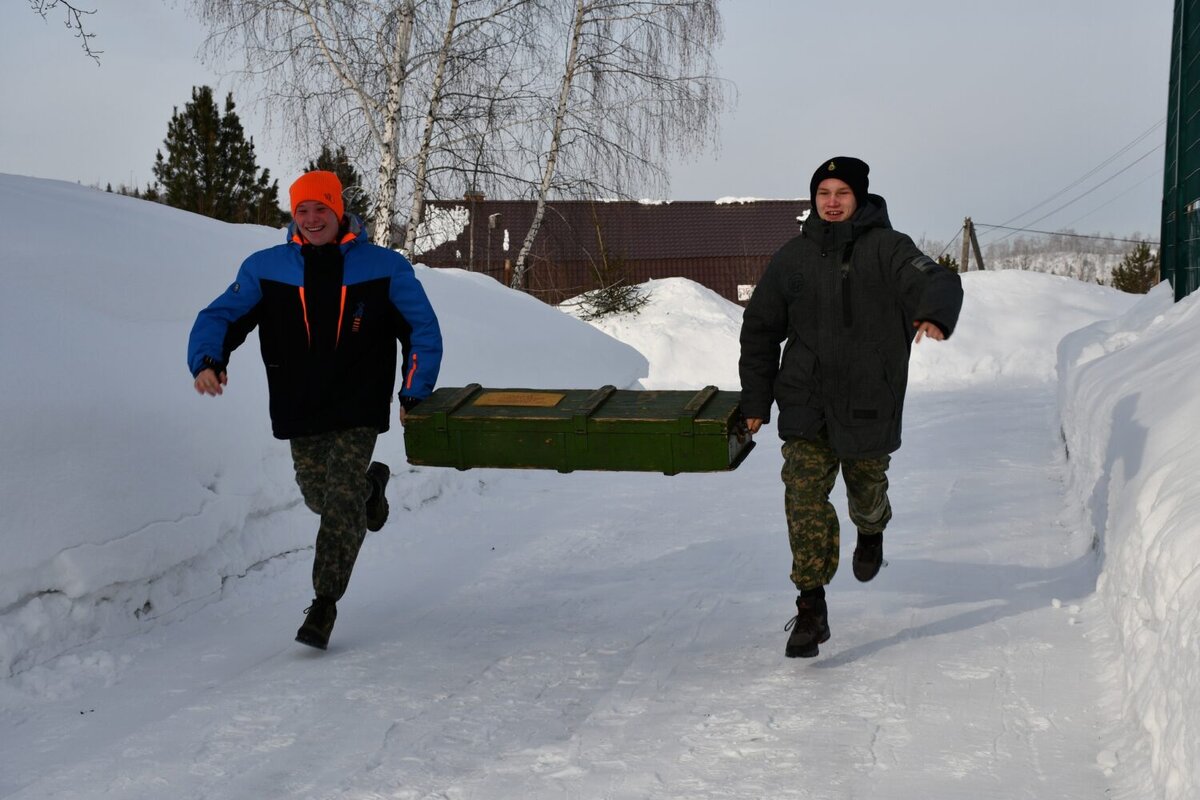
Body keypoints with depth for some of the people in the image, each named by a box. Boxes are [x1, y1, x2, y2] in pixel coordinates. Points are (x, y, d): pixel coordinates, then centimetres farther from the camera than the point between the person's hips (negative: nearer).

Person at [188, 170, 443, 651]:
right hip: (299, 415, 3)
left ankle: (324, 604, -4)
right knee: (321, 498, 15)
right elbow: (221, 317, -2)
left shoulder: (385, 268, -3)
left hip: (358, 413, -3)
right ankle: (370, 484, 50)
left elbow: (424, 331, 5)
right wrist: (207, 361, -23)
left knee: (342, 503, -14)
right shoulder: (267, 268, -1)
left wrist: (414, 396, -1)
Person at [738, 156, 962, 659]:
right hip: (805, 405, 2)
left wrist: (935, 315, -46)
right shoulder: (793, 258, 5)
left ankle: (872, 530, 55)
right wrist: (756, 399, 11)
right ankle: (811, 608, -9)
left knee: (866, 491, 17)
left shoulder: (887, 249, -5)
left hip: (868, 405, -1)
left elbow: (937, 281, -21)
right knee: (804, 495, -13)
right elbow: (760, 328, 14)